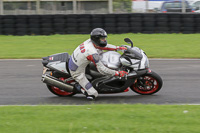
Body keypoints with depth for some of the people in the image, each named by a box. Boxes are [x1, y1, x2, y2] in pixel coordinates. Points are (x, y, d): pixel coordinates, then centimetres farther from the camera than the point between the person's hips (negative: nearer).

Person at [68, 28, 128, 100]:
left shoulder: (90, 41, -10)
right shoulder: (92, 53, -33)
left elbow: (104, 46, 9)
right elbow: (102, 69, -28)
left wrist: (119, 48, 4)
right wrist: (118, 73, -24)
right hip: (77, 72, -9)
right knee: (93, 95, -13)